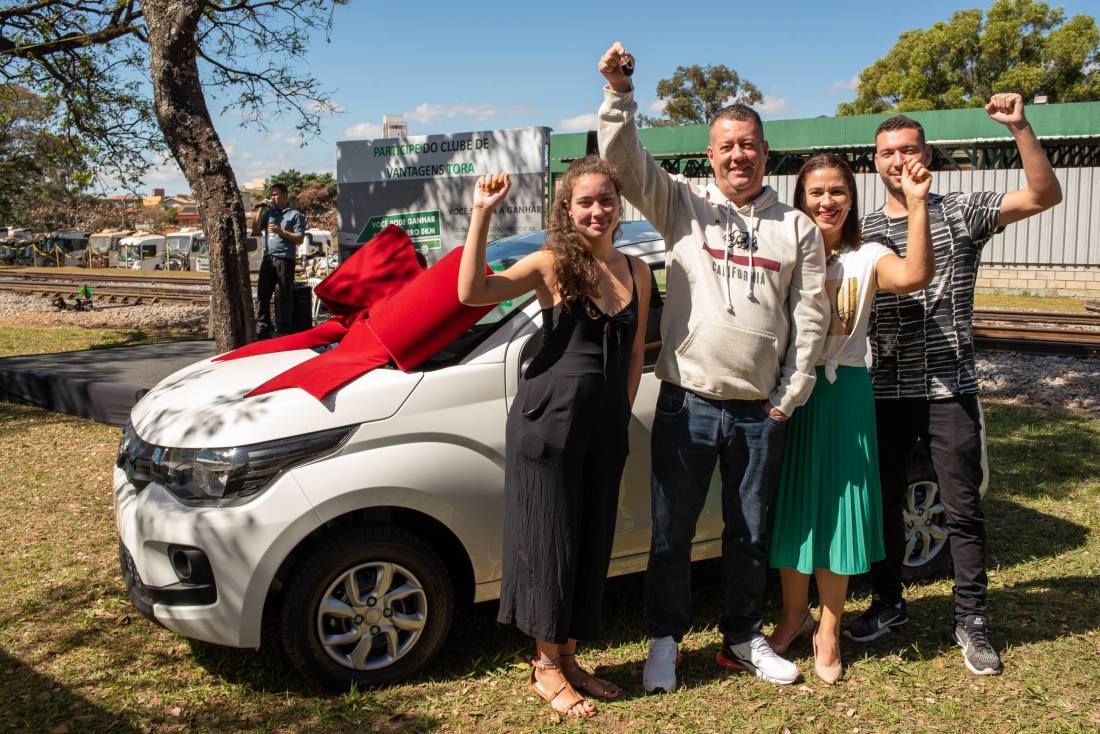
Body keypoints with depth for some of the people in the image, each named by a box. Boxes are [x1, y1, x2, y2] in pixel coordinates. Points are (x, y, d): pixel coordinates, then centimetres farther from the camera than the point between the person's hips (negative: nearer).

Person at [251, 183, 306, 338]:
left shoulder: (295, 215, 4)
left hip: (285, 259, -5)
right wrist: (260, 211, 5)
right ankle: (262, 329, 8)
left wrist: (281, 231, -13)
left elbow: (299, 238, -3)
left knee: (283, 296, -3)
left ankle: (283, 331, 2)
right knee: (262, 293, 2)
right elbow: (256, 230, 12)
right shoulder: (269, 213, 18)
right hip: (268, 258, 5)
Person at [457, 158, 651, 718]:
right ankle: (546, 667, 21)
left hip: (607, 425, 5)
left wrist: (621, 414, 8)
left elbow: (634, 356, 14)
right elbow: (472, 292, -21)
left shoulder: (636, 272, 8)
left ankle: (567, 658, 30)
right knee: (550, 539, 4)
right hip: (549, 419, -5)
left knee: (593, 541, 13)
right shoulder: (552, 264, -7)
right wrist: (482, 213, -24)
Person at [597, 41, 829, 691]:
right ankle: (666, 640, 26)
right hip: (687, 402, -1)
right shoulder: (683, 205, 3)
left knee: (751, 534, 14)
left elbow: (810, 316, 5)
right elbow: (624, 159, -9)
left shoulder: (797, 228, 6)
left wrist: (791, 394, 0)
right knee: (672, 533, 8)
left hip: (761, 411, 2)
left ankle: (744, 640, 32)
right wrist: (619, 92, -22)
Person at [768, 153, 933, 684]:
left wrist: (917, 204, -29)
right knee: (792, 507, 9)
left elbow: (914, 276, -24)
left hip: (844, 392, -1)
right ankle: (793, 616, 30)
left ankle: (828, 631, 21)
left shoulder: (866, 259, -1)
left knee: (837, 510, 5)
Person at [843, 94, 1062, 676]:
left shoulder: (961, 213, 0)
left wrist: (1020, 127, -19)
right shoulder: (863, 232, 7)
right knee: (884, 504, 12)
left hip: (950, 389, -2)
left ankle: (971, 620, 17)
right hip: (887, 391, 3)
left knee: (962, 508, 3)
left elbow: (1045, 195, -10)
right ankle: (888, 606, 28)